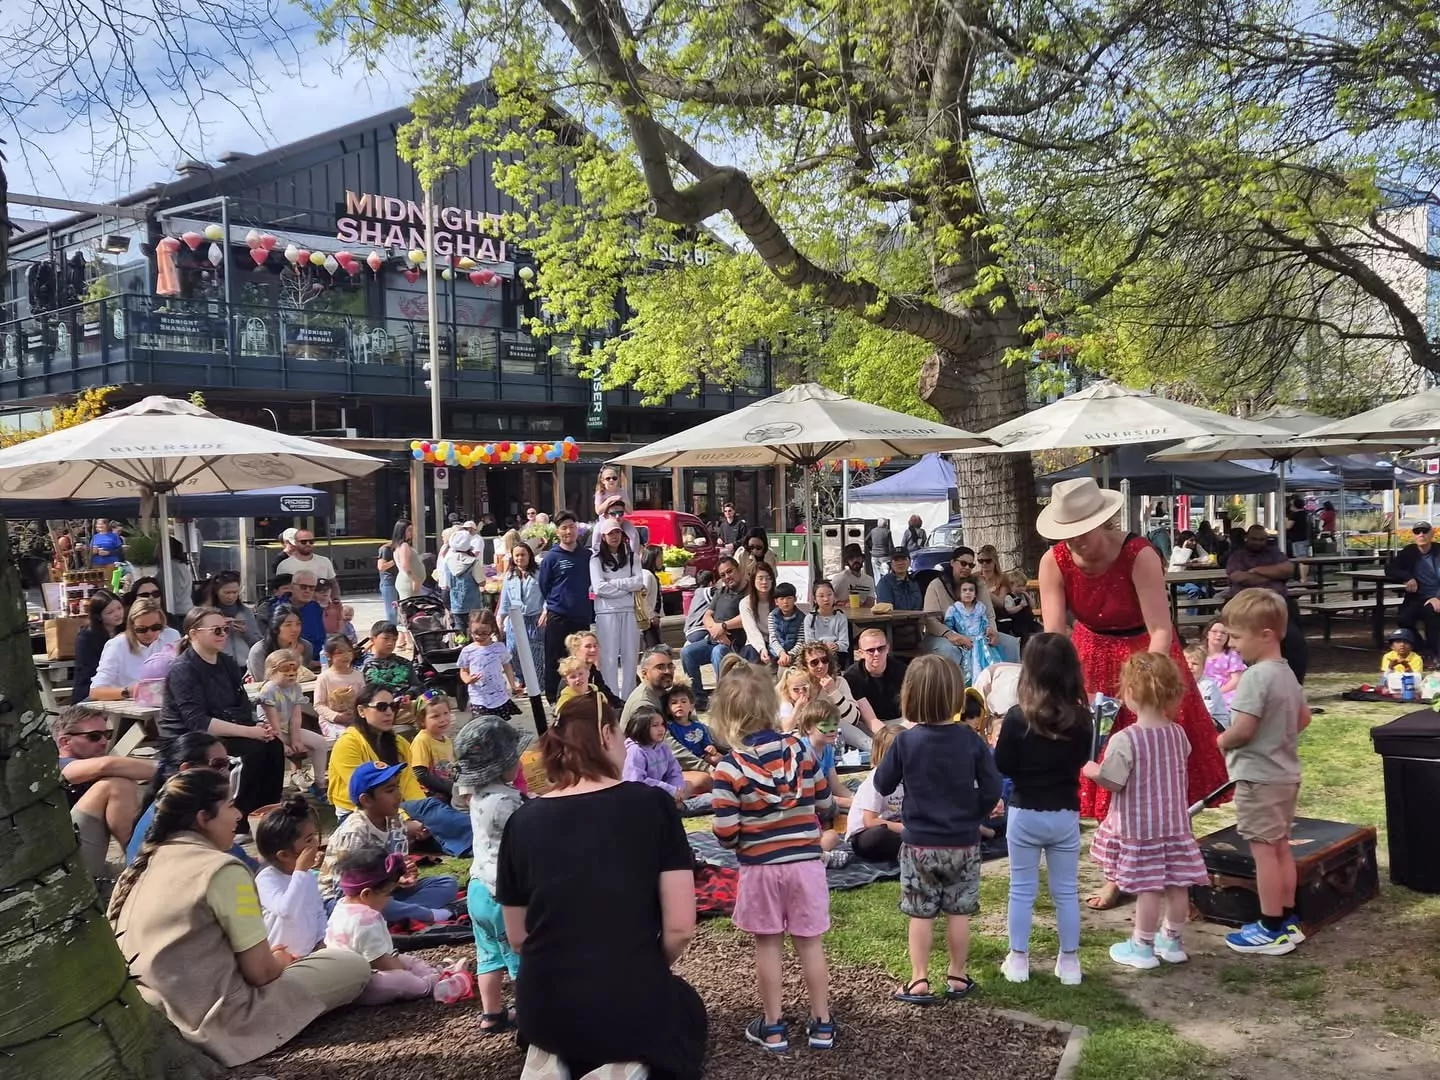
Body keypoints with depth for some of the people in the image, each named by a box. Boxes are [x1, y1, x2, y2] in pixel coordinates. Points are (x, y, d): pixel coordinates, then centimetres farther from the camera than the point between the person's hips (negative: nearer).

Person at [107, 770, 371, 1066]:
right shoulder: (222, 869, -15)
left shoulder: (142, 867, 8)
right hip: (210, 1023, -8)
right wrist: (283, 962, 10)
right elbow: (260, 972, -13)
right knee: (353, 966, 1)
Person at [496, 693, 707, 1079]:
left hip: (544, 1011, 3)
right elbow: (680, 928, -8)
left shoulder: (522, 821, 0)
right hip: (631, 1008, -3)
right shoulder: (652, 804, -9)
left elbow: (517, 938, 8)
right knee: (686, 1007, 31)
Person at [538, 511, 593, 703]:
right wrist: (550, 606, 7)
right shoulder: (552, 557, -4)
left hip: (582, 615, 3)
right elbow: (543, 586, 4)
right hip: (557, 616, -3)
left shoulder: (587, 556, 6)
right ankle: (553, 699, 10)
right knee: (555, 659, 2)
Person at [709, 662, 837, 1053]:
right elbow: (827, 806, 4)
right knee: (810, 944, 12)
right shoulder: (800, 751, -4)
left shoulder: (729, 768, -13)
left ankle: (773, 1027, 20)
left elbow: (725, 834, -13)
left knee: (767, 946, 11)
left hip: (760, 868, -2)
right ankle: (821, 1024, 20)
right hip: (805, 862, 2)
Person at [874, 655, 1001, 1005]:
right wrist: (973, 818, 10)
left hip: (919, 843, -1)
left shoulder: (906, 742, -13)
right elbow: (992, 790, -7)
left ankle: (919, 982, 11)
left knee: (921, 914, 9)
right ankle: (957, 976, 23)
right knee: (958, 912, 13)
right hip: (963, 842, 1)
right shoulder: (971, 740, -10)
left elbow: (882, 784, -2)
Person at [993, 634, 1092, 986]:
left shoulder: (1017, 718, -16)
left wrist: (1000, 741, 6)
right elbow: (1081, 760, 7)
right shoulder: (1081, 719, -8)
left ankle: (1018, 960, 17)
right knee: (1066, 891, 13)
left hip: (1025, 814, -2)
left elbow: (1002, 766, -10)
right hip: (1065, 814, 2)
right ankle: (1069, 962, 21)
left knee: (1022, 890, 10)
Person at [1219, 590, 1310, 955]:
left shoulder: (1256, 676, -22)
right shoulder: (1288, 674, 8)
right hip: (1286, 772, 10)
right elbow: (1304, 717, 19)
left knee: (1263, 850, -2)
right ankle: (1288, 921, 23)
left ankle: (1272, 930, 4)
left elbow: (1242, 728, -26)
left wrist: (1221, 741, -8)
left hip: (1259, 777, -10)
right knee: (1281, 846, 16)